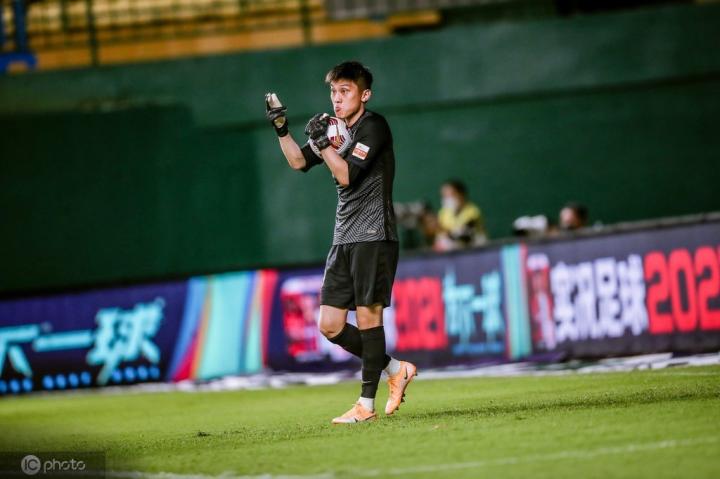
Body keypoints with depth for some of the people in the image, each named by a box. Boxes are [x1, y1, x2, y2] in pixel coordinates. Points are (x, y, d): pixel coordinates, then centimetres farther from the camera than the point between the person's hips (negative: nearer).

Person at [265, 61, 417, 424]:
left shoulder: (373, 126, -8)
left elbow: (346, 175, -15)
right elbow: (299, 162, 21)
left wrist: (322, 141, -16)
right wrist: (281, 128, 8)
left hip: (373, 236, -8)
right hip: (344, 240, 8)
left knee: (367, 316, -8)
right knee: (330, 326, 3)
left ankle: (366, 404, -5)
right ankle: (396, 371, 17)